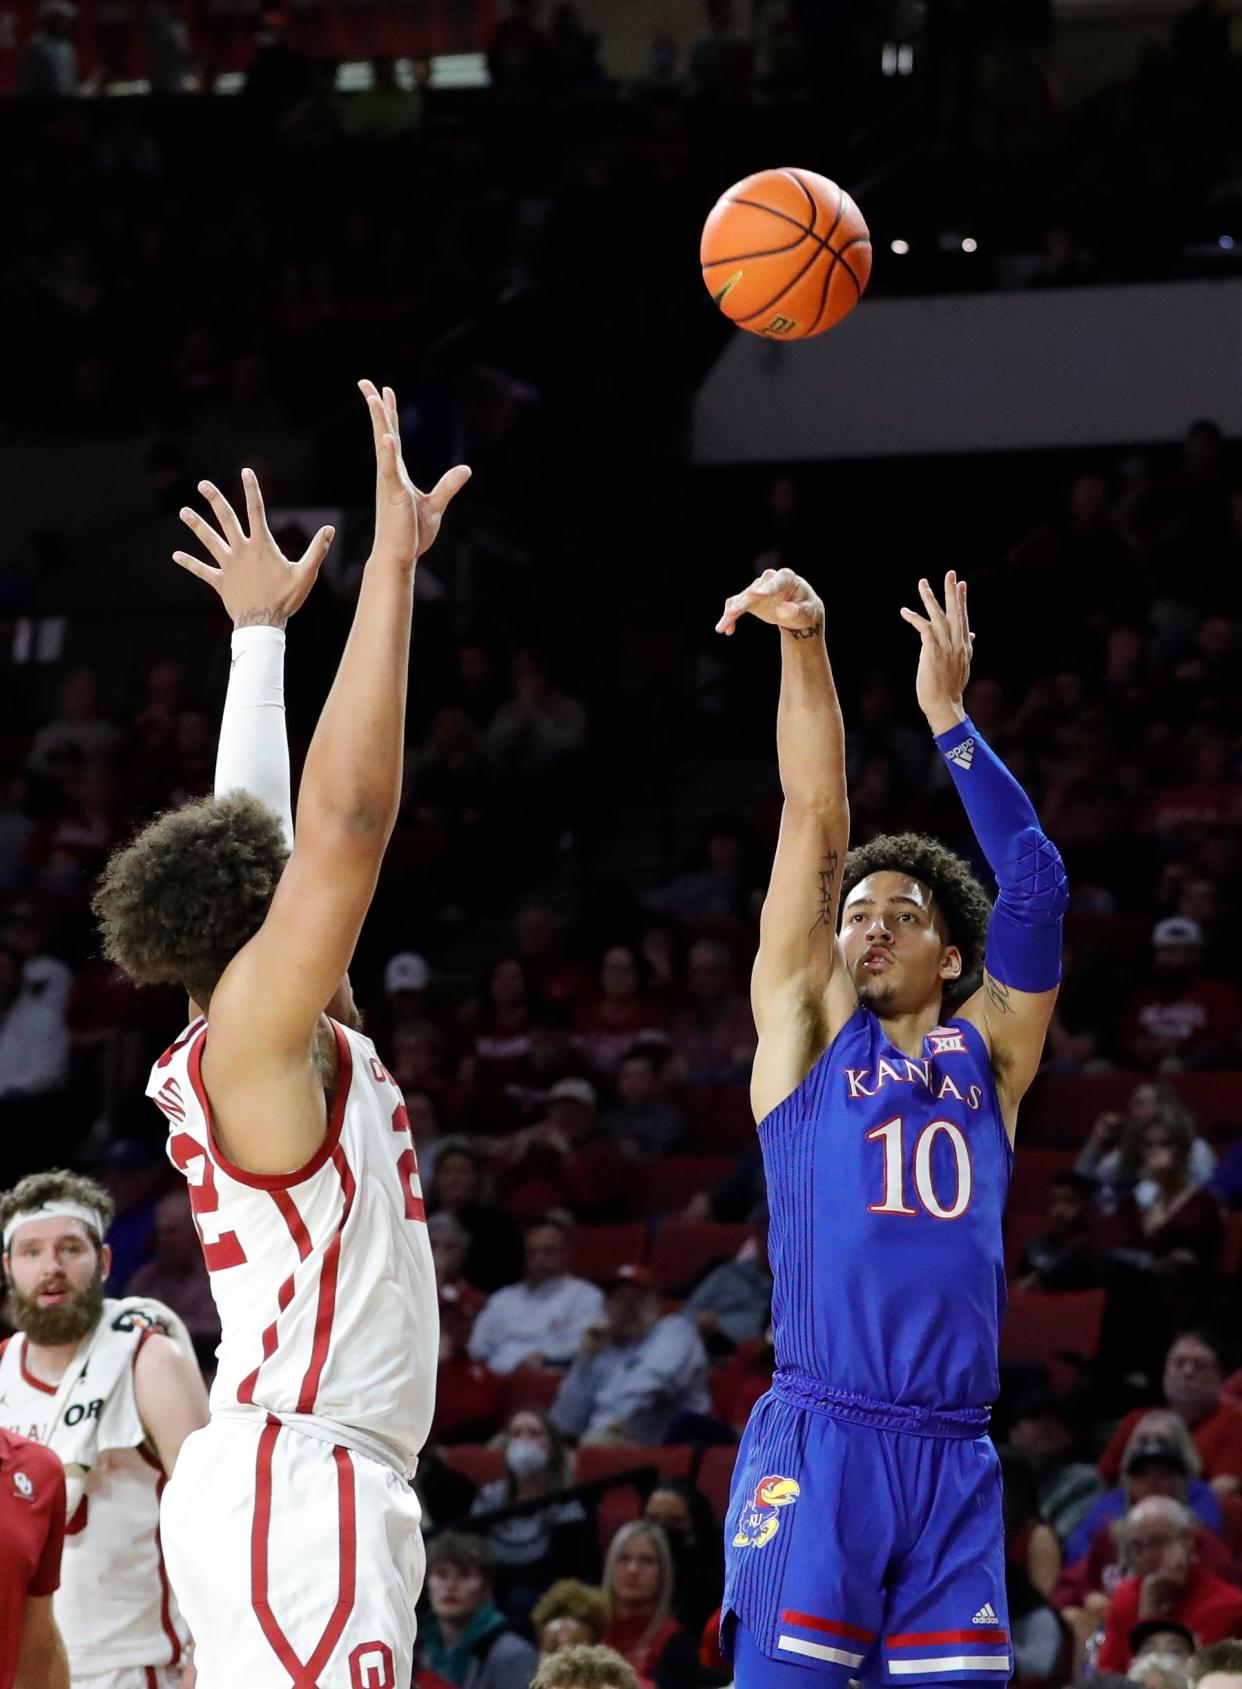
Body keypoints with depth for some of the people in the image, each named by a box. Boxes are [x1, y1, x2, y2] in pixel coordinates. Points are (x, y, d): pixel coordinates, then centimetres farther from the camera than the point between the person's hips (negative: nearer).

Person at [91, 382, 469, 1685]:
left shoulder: (234, 1052, 15)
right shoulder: (252, 1031, -8)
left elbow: (256, 829, 28)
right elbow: (347, 813, -18)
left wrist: (261, 627, 37)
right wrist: (392, 563, -17)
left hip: (270, 1485, 10)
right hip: (298, 1481, -10)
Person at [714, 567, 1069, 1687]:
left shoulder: (987, 1054, 16)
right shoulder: (811, 1026, 11)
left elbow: (1036, 883, 5)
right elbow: (817, 821, 3)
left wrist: (949, 717, 3)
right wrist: (804, 646, -4)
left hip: (954, 1458, 3)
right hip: (818, 1440, -3)